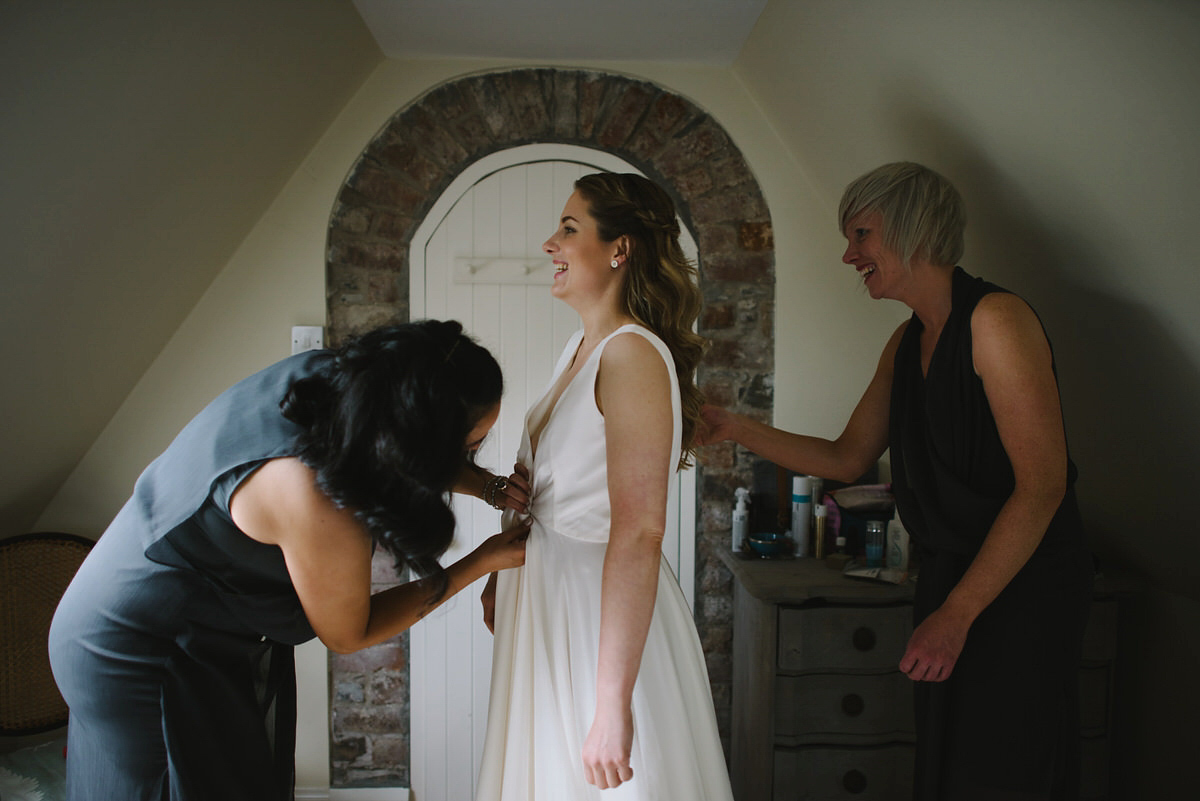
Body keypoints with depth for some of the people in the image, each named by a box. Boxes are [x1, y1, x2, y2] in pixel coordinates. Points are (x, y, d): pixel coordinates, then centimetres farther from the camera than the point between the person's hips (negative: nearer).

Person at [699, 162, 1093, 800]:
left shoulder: (995, 319, -15)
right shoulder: (905, 344, 11)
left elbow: (1042, 484, -19)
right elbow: (848, 458, 14)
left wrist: (956, 613, -20)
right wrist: (735, 429, 4)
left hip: (1023, 589, -7)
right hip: (948, 582, 8)